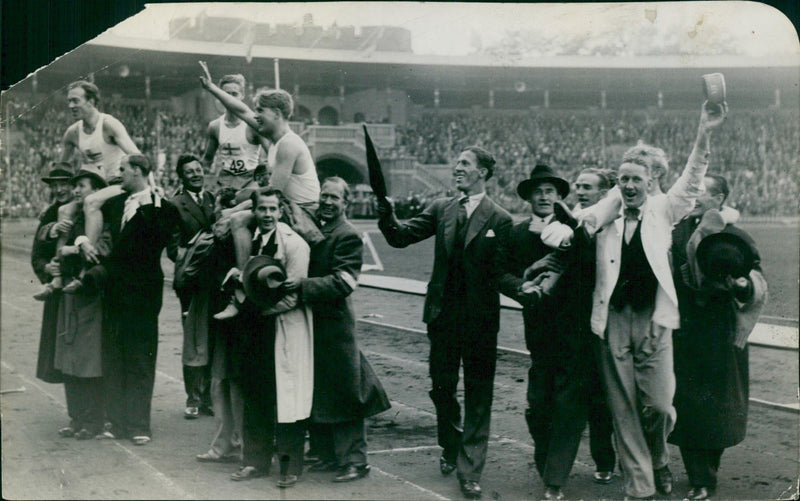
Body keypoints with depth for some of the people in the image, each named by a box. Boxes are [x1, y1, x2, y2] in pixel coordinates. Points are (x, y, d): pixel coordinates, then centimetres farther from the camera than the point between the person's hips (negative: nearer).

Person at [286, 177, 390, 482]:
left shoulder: (348, 236, -12)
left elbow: (342, 283, -20)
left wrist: (303, 287, -28)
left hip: (334, 325, -8)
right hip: (309, 323, 8)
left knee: (344, 395, -2)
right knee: (315, 394, 14)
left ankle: (354, 461, 5)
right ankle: (327, 454, 25)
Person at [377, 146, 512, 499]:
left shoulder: (499, 219, -5)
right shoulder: (441, 209, 7)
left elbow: (500, 271, -5)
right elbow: (401, 237, 1)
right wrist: (387, 216, -16)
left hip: (480, 319, -4)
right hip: (443, 314, 4)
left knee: (477, 397, 3)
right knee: (441, 387, 15)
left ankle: (470, 472, 9)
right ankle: (450, 448, 39)